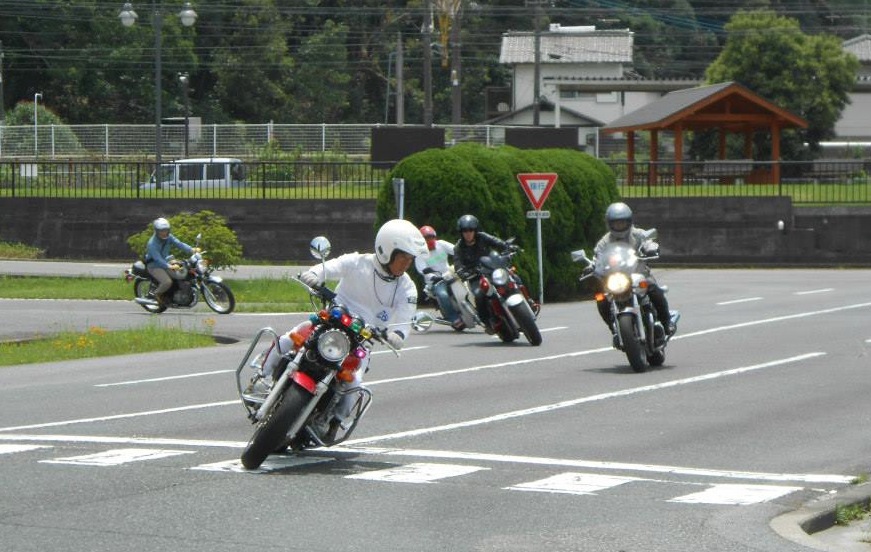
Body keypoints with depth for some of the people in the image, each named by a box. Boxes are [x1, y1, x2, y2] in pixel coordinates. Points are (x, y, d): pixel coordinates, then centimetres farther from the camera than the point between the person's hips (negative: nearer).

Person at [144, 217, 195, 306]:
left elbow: (179, 243, -14)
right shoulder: (152, 244, -24)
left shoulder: (168, 237, -2)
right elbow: (157, 258, -34)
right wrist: (169, 266, -49)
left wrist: (191, 250, -32)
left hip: (165, 262, 7)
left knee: (183, 275, -7)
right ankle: (157, 294, 0)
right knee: (167, 282, -29)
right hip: (154, 265, -7)